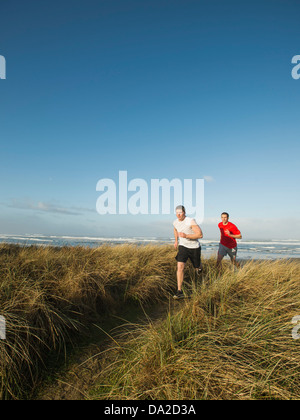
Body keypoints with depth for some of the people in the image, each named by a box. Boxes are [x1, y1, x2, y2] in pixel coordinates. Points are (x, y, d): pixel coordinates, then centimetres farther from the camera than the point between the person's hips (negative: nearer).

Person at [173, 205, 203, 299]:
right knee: (180, 266, -16)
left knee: (197, 267, 17)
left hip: (194, 247, -3)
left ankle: (199, 266, 58)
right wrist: (176, 241, 26)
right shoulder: (175, 222, -5)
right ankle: (179, 291, -12)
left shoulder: (191, 221, -23)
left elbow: (200, 235, -25)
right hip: (183, 246, 3)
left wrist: (186, 236, -32)